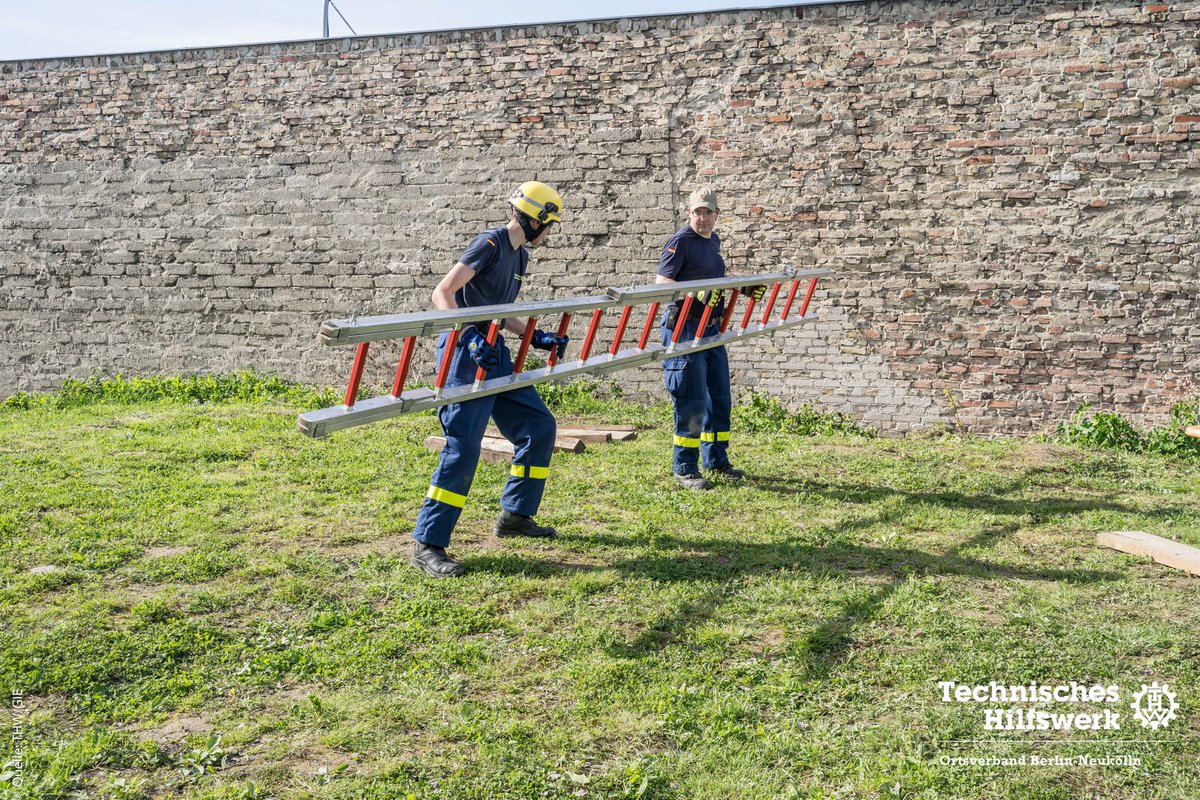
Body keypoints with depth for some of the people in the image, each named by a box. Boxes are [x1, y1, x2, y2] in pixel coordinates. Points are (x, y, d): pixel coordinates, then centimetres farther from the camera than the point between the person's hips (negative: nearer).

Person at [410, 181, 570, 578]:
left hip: (493, 353, 10)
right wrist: (471, 334, -30)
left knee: (538, 426, 12)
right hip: (466, 353, -10)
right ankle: (427, 545, -7)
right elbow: (442, 294, -19)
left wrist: (537, 338, 19)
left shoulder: (520, 255, 17)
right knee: (463, 447, -13)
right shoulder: (490, 243, -11)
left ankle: (515, 515, 25)